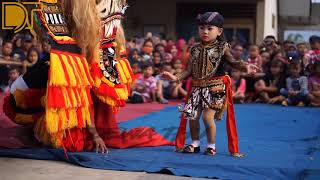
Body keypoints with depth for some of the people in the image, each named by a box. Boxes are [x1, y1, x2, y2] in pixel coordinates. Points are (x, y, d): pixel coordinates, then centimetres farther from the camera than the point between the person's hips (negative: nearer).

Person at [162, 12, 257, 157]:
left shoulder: (221, 47, -3)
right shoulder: (195, 49, 9)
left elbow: (232, 62, -12)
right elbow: (189, 70, 10)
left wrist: (244, 66, -32)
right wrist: (176, 77, -1)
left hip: (215, 87, -5)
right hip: (197, 87, 5)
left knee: (208, 116, -11)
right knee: (192, 116, 3)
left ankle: (211, 145, 11)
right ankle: (195, 144, 24)